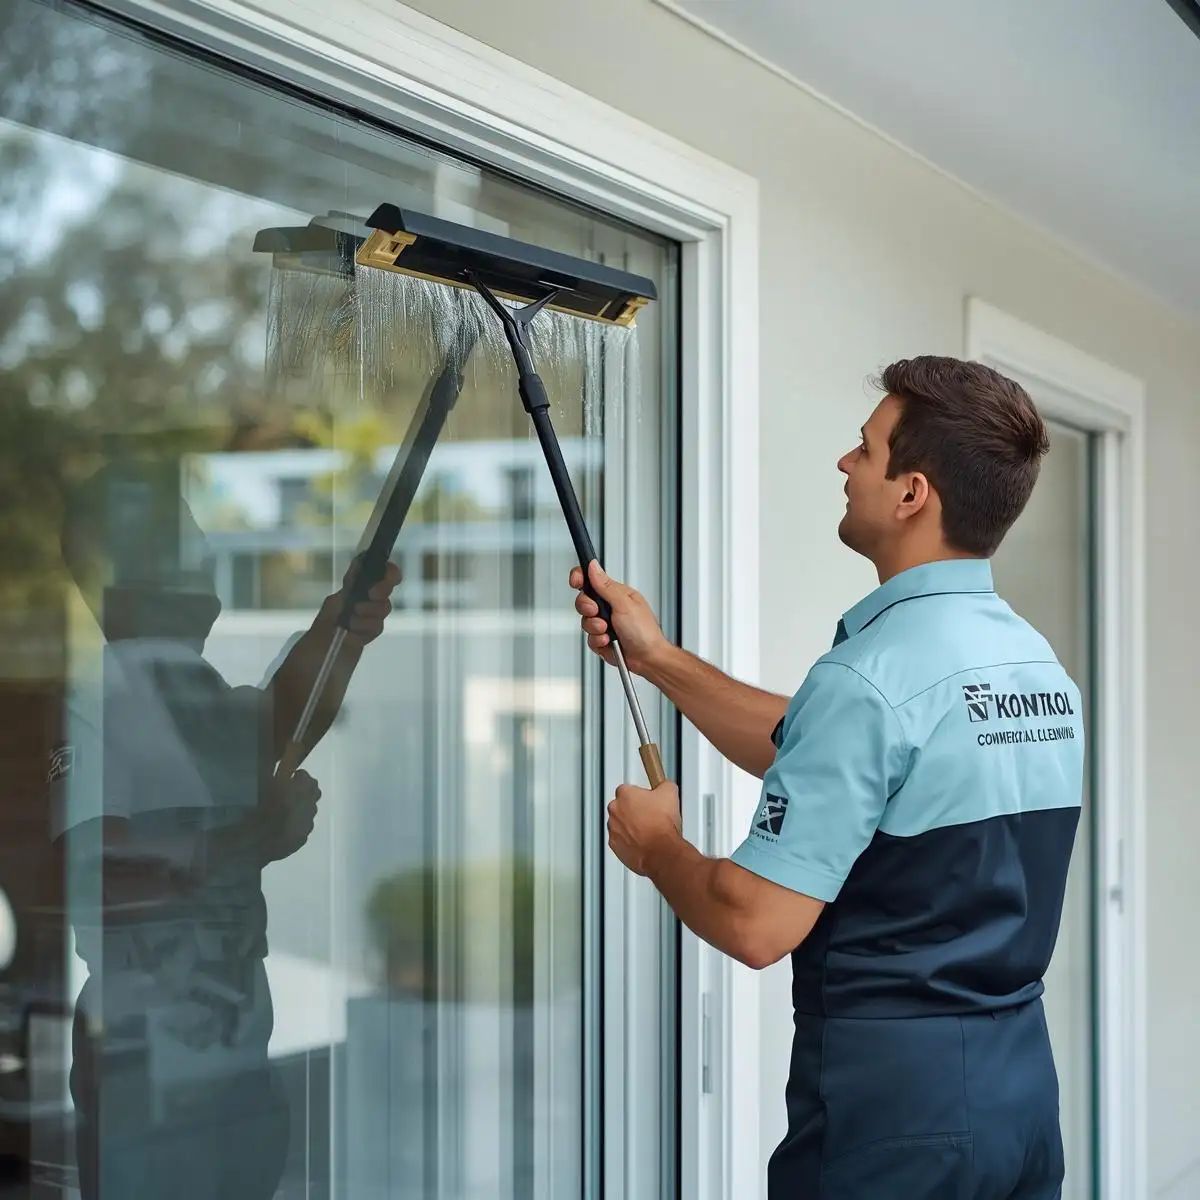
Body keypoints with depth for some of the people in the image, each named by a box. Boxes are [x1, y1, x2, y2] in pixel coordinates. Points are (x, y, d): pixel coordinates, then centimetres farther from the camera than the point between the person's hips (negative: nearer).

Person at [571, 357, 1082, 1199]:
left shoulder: (871, 677, -21)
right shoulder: (1039, 663, 7)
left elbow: (757, 925, -22)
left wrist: (656, 847, -3)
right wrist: (657, 659, 17)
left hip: (890, 1102, -8)